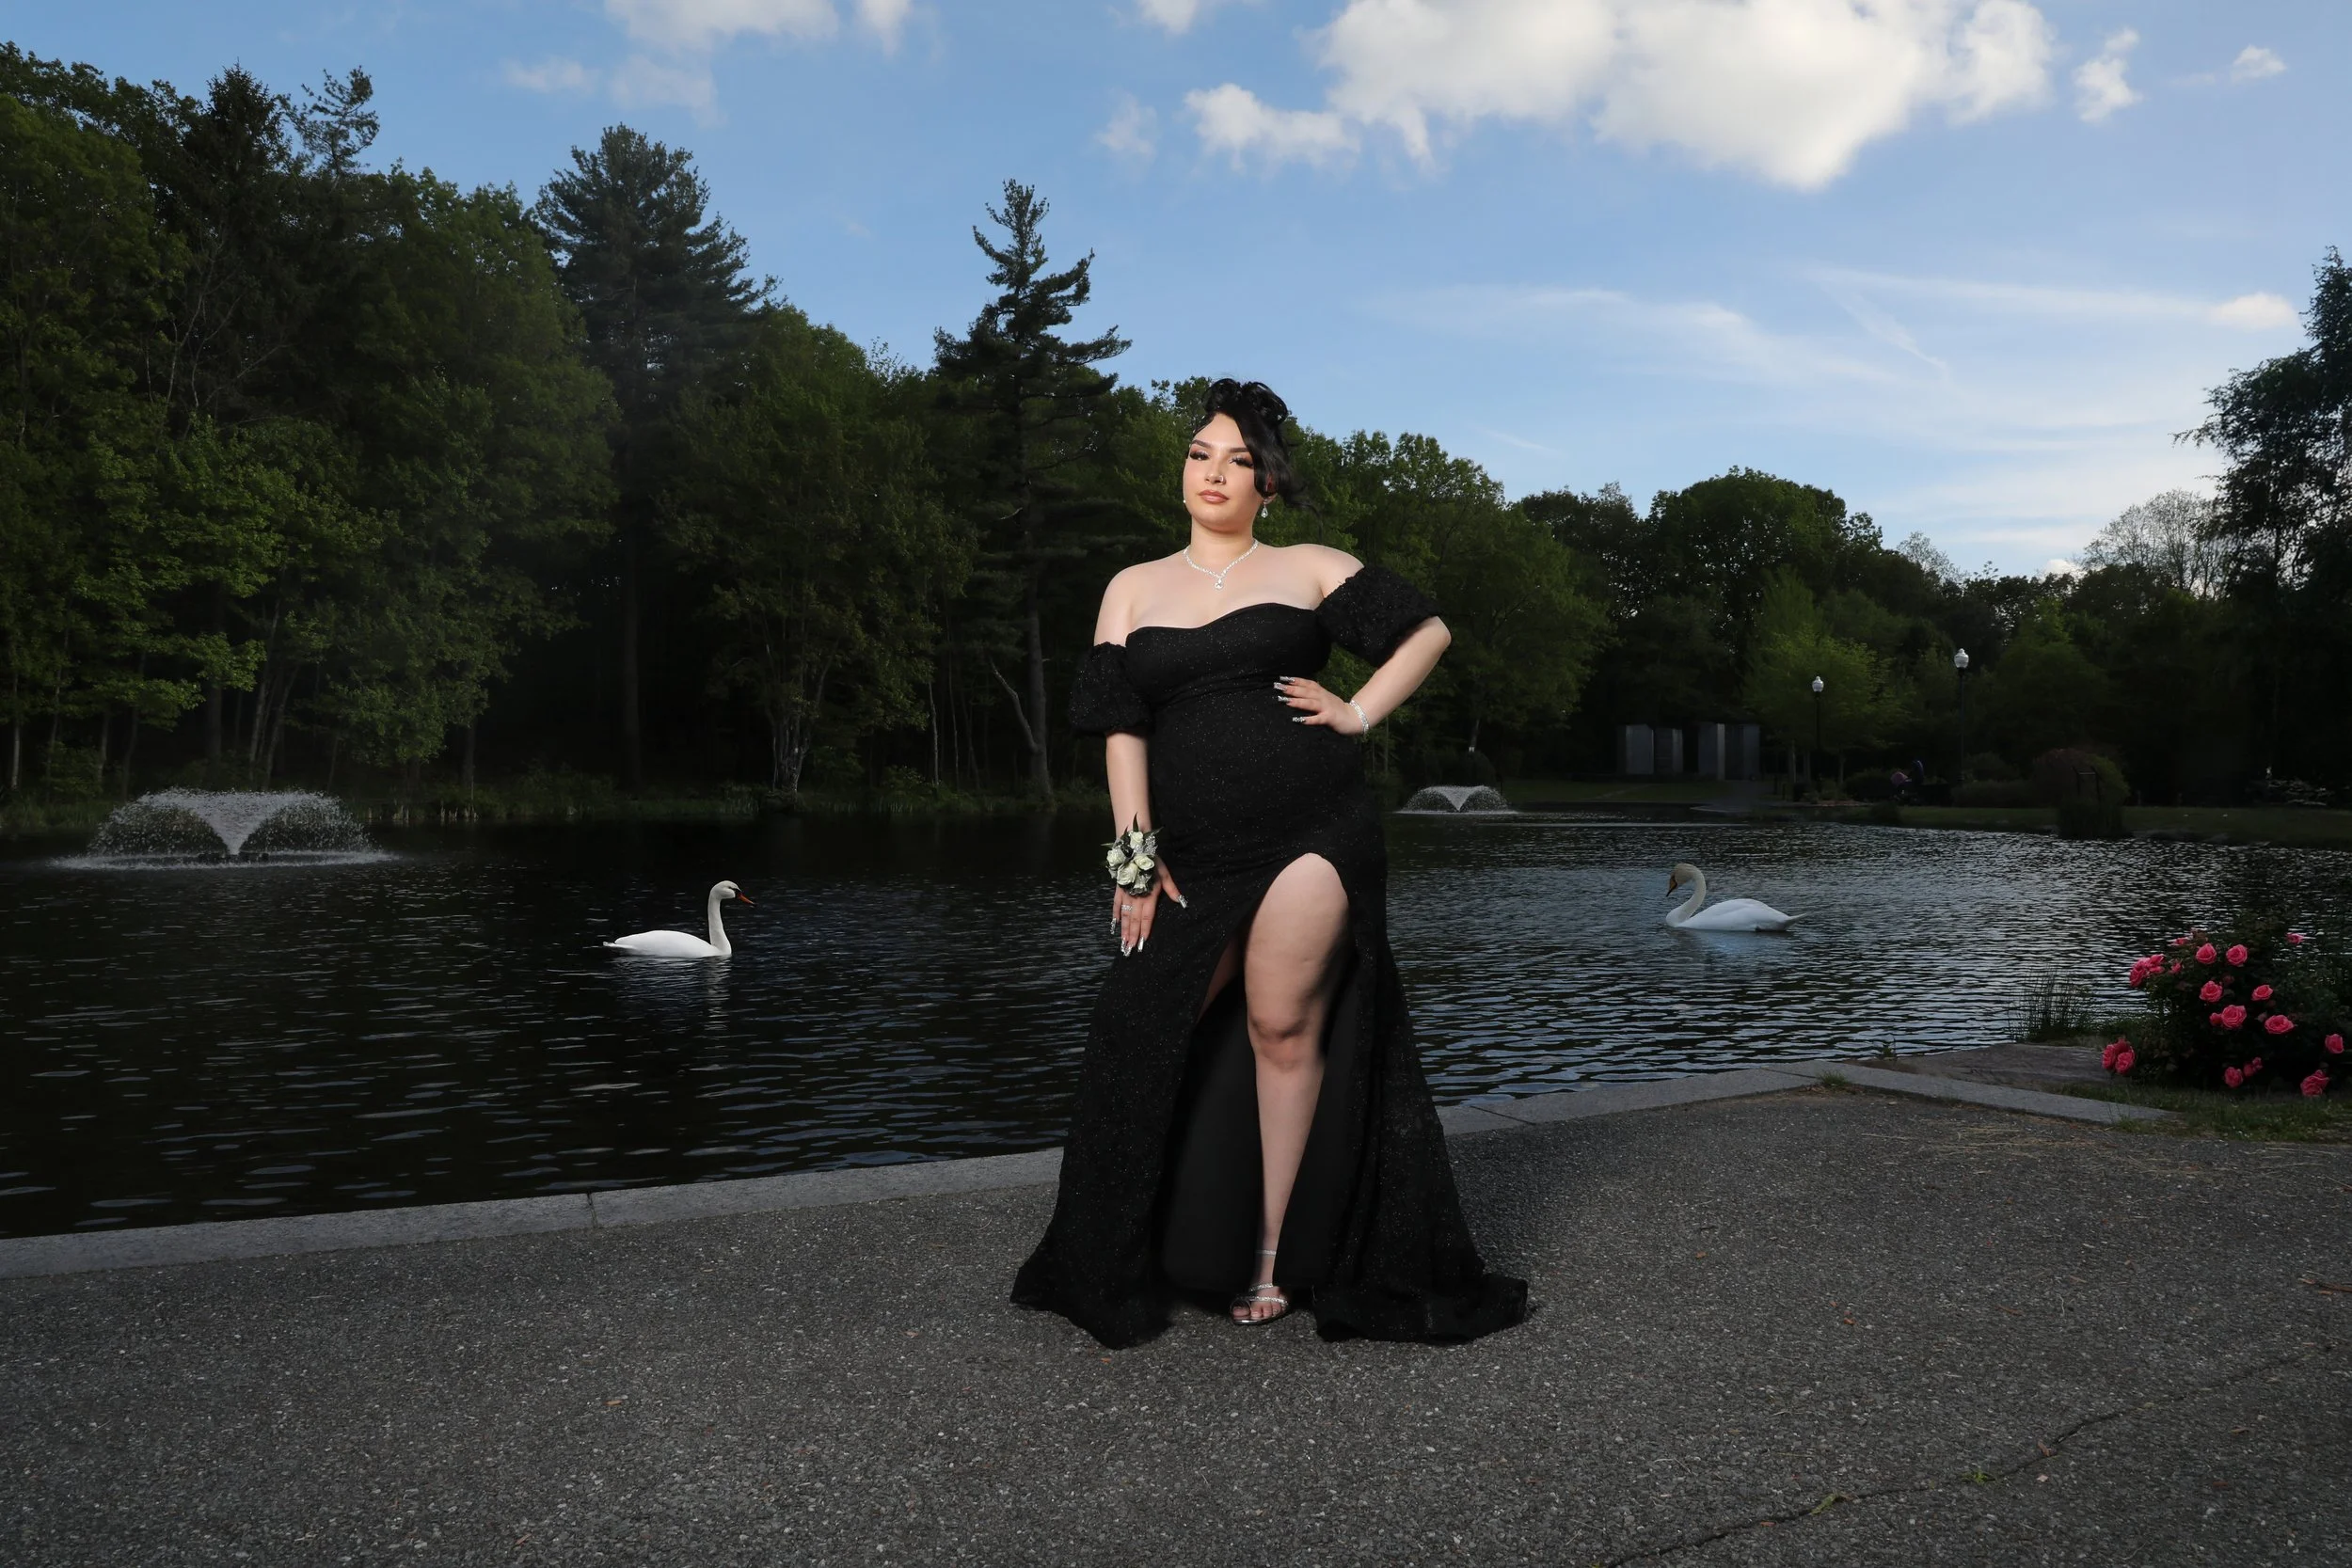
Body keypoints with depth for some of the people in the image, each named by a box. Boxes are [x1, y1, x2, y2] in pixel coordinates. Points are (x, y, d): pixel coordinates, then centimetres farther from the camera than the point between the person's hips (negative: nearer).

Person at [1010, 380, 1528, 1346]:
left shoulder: (1310, 570, 9)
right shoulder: (1135, 588, 15)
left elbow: (1427, 630, 12)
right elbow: (1121, 725, 6)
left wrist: (1358, 714, -1)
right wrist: (1136, 853, -2)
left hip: (1309, 830, -3)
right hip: (1192, 851, 3)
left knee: (1284, 1026, -6)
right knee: (1148, 1039, 0)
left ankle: (1275, 1257, 6)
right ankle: (1125, 1265, 16)